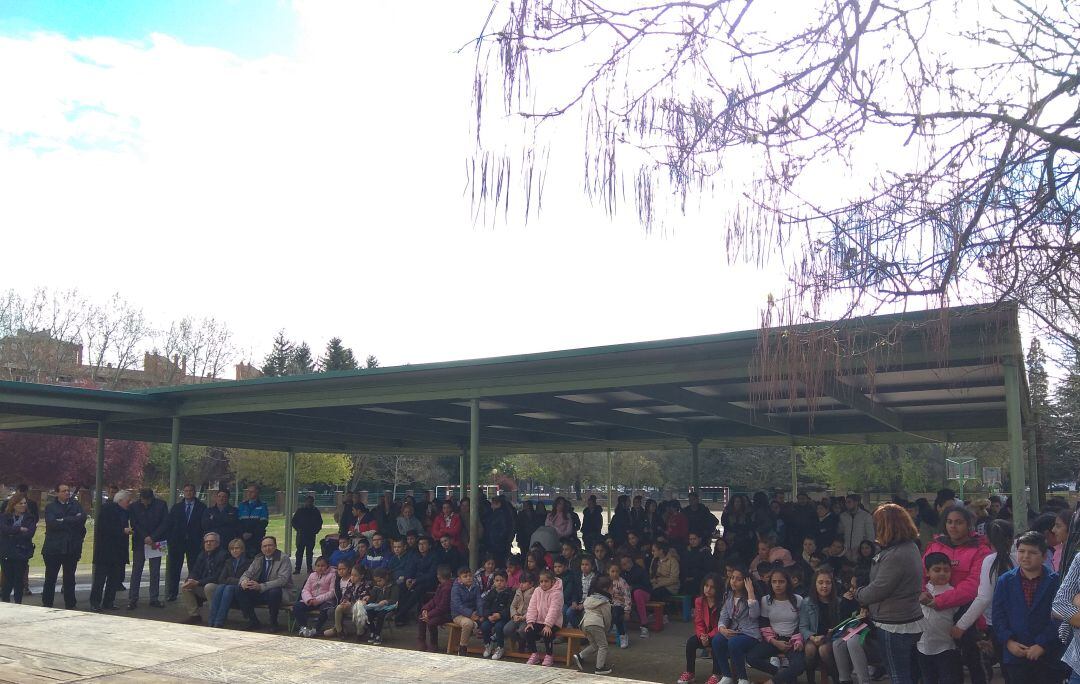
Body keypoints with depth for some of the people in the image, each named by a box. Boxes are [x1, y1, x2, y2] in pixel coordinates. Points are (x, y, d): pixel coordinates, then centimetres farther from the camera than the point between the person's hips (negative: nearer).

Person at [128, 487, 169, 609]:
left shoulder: (161, 505, -4)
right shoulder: (134, 506, -2)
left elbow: (165, 523, -5)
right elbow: (134, 524, -3)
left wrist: (152, 537, -13)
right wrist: (145, 537, -13)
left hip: (155, 542, 0)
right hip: (139, 543, 0)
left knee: (155, 572, 4)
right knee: (136, 571, 0)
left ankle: (154, 599, 9)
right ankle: (133, 599, 5)